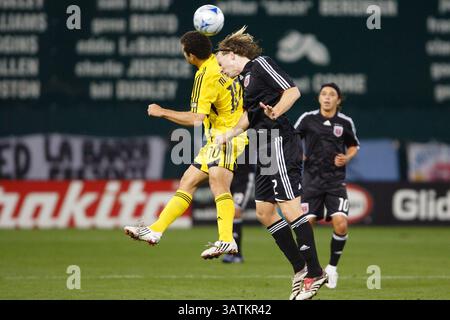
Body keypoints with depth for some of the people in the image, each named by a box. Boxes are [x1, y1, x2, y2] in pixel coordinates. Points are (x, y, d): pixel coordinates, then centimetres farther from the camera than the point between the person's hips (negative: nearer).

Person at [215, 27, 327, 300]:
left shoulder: (261, 64, -5)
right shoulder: (245, 77, 22)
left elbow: (293, 91, -17)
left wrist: (275, 112, -32)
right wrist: (228, 135, 41)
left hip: (280, 143, -10)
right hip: (266, 150, 10)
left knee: (290, 208, -13)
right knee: (264, 211, 9)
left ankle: (315, 273, -11)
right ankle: (300, 269, 12)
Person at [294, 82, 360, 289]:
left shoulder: (345, 123, 2)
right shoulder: (307, 119, -1)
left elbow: (353, 146, 17)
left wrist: (347, 158, -3)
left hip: (335, 180, 0)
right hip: (311, 179, 0)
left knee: (341, 224, -15)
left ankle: (332, 267, 7)